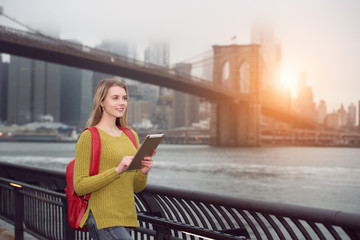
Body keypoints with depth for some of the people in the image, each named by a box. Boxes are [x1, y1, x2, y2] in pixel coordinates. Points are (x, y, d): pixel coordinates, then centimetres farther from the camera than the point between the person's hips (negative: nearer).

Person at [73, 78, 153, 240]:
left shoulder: (131, 135, 14)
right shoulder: (89, 137, -6)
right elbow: (79, 186, -12)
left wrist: (143, 172, -5)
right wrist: (117, 170, -19)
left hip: (126, 218, 7)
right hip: (103, 219, -7)